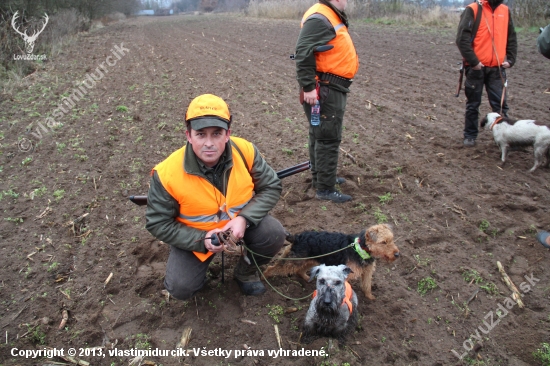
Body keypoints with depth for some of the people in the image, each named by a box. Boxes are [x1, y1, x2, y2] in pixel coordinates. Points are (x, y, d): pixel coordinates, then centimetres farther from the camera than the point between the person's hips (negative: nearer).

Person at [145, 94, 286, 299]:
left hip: (240, 223, 2)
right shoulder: (167, 174, -28)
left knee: (274, 234, -22)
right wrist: (202, 240, -28)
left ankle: (246, 272, 10)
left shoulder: (245, 151, -23)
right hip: (194, 237, -1)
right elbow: (158, 224, -17)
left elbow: (271, 187, -11)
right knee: (181, 288, -16)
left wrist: (244, 218, -27)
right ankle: (200, 262, 21)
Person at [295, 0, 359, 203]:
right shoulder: (320, 18, -17)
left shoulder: (331, 17, 16)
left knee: (321, 135, 19)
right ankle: (324, 188, 3)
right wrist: (308, 86, -26)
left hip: (332, 88, 11)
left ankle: (321, 176, 33)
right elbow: (303, 52, -25)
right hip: (325, 89, -11)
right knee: (328, 138, -5)